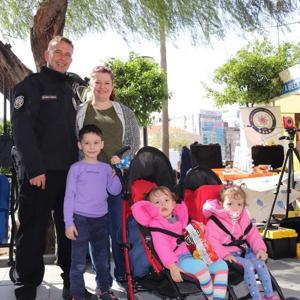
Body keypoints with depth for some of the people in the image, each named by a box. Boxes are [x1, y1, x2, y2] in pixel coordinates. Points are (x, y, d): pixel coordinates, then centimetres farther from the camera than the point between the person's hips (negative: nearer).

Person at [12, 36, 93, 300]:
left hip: (70, 173, 6)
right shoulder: (31, 85, -1)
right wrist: (35, 169, -18)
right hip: (41, 173, -6)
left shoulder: (70, 91, 19)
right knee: (33, 233, -1)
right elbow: (22, 130, -11)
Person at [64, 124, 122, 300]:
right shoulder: (76, 168, -4)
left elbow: (115, 191, 4)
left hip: (101, 219, 4)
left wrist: (115, 174, -9)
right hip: (80, 219, -4)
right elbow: (69, 196, -5)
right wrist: (69, 222, -9)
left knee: (103, 258, 14)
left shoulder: (106, 168, 7)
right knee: (79, 261, 0)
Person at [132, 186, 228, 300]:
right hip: (179, 258, -7)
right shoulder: (155, 223, -3)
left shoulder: (179, 217, 18)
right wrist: (172, 266, -28)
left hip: (195, 253, 8)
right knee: (201, 267, -32)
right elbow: (161, 246, -16)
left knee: (221, 264, -5)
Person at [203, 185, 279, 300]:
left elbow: (253, 234, 11)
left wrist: (260, 248, -5)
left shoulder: (244, 218, 8)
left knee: (260, 263, -14)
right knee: (248, 265, -25)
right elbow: (211, 241, -20)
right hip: (230, 254, -6)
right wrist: (224, 254, -29)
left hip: (244, 250, 6)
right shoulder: (215, 222, -14)